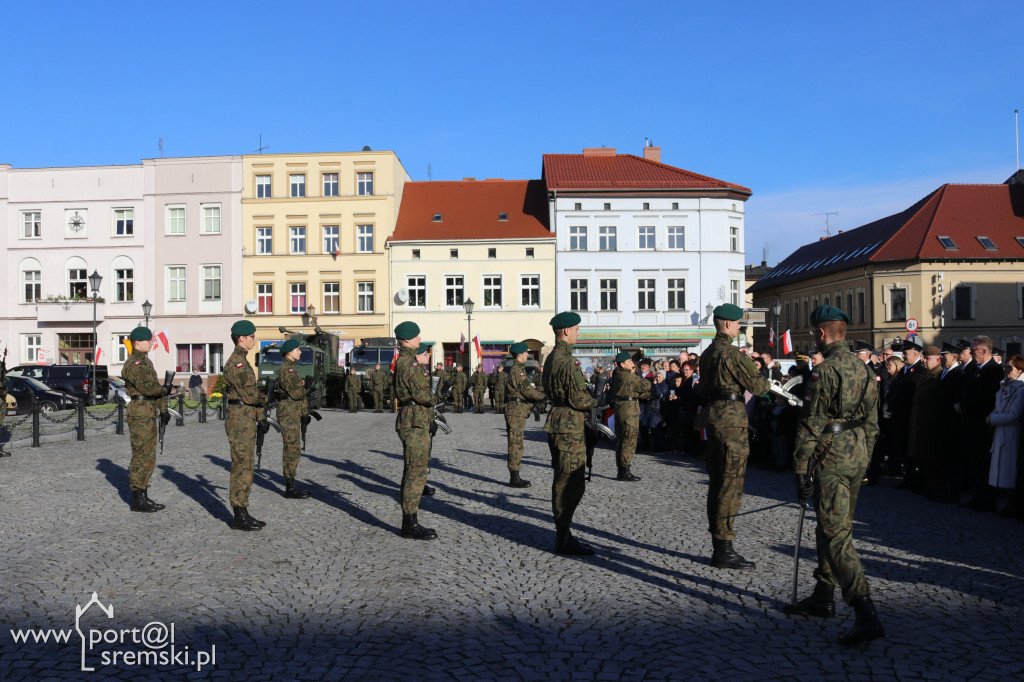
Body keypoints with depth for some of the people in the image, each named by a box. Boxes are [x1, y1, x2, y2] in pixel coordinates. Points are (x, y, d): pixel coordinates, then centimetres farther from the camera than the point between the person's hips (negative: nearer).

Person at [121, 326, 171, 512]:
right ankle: (137, 500, 1)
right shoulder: (132, 364, -12)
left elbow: (156, 387, 17)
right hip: (139, 414, -9)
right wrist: (165, 389, -4)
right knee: (141, 457, -6)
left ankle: (144, 497, 18)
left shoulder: (147, 362, 18)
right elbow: (147, 387, -23)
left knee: (149, 457, 12)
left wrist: (163, 410, 8)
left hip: (150, 414, 9)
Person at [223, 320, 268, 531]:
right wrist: (264, 399, -1)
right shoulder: (237, 362, -15)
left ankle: (243, 513, 20)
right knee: (241, 467, -5)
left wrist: (259, 398, 4)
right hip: (240, 420, -10)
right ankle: (239, 517, 1)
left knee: (245, 467, 13)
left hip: (246, 420, 10)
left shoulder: (240, 360, 16)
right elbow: (249, 394, -18)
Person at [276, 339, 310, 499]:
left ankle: (291, 485, 18)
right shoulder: (285, 369, -13)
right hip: (288, 413, -10)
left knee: (294, 450, 12)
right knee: (291, 450, -6)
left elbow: (300, 393, 19)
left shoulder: (291, 368, 18)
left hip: (294, 414, 10)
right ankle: (290, 489, -2)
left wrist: (305, 413, 14)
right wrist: (307, 388, 0)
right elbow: (295, 392, -21)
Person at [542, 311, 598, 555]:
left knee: (562, 482, 16)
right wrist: (595, 401, 0)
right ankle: (564, 539, 1)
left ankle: (562, 533, 25)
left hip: (557, 423, 10)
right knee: (571, 483, -4)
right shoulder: (567, 361, -18)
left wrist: (586, 398, 14)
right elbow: (578, 399, -20)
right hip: (569, 426, -10)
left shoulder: (551, 358, 14)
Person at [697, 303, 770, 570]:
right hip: (731, 420, -9)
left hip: (713, 419, 9)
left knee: (717, 484, 12)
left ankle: (718, 547, 19)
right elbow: (757, 386, -12)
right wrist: (768, 383, 8)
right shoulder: (731, 352, -14)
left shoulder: (707, 353, 15)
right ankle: (724, 550, -2)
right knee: (731, 486, -5)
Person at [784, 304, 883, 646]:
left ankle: (866, 614, -12)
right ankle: (823, 598, 30)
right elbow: (872, 422, 16)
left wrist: (801, 469, -13)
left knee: (836, 535, -7)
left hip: (830, 460, -9)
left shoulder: (824, 371, -15)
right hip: (857, 457, 9)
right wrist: (863, 461, 23)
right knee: (830, 528, 19)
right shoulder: (863, 369, 11)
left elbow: (811, 425, -17)